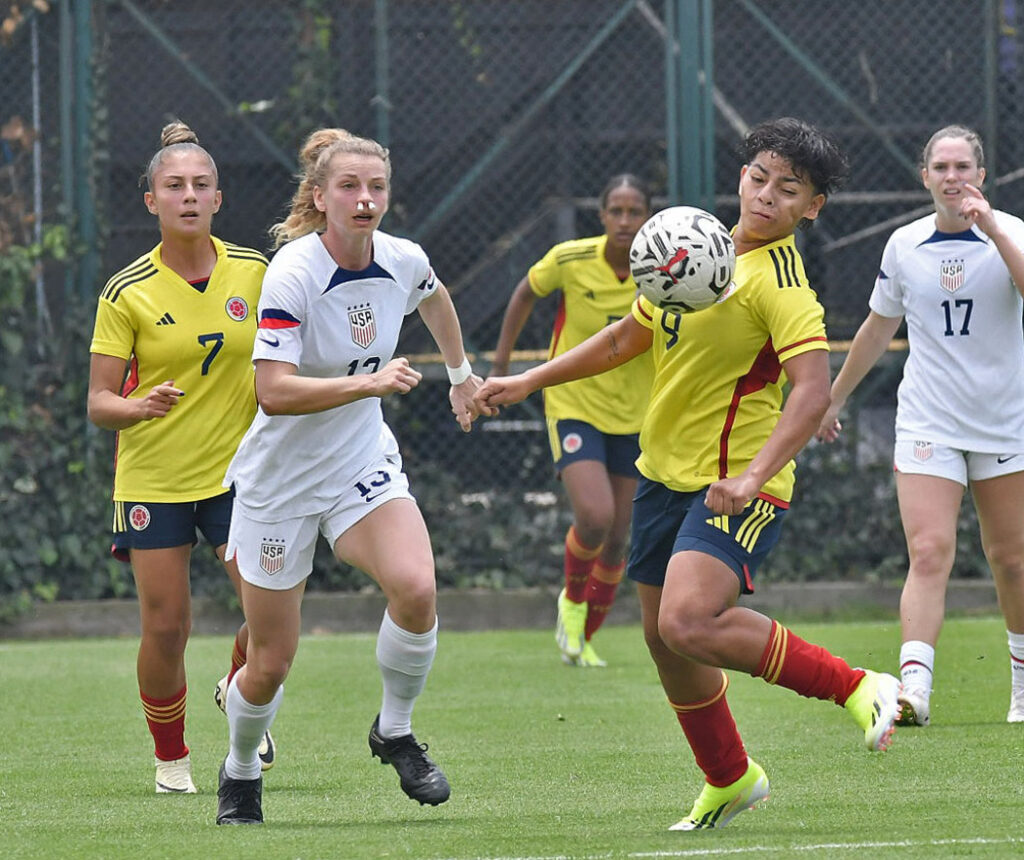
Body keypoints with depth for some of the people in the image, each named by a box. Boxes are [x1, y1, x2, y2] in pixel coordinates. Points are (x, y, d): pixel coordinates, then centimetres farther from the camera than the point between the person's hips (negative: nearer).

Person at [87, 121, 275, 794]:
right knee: (165, 629, -2)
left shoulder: (253, 272, -1)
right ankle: (171, 756, 22)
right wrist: (141, 407, -27)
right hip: (153, 478, -2)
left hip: (237, 469, 2)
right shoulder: (128, 293, -9)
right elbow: (98, 403, -7)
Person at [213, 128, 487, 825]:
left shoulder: (403, 261, -6)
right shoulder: (293, 272, -22)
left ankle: (396, 732, -1)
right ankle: (241, 772, 34)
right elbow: (274, 392, -31)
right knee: (271, 663, 3)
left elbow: (435, 299, 21)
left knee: (416, 588, -26)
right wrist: (368, 382, -40)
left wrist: (462, 372, 34)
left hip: (364, 466, 3)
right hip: (280, 478, -3)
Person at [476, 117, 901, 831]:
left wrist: (753, 476, -37)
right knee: (665, 638, 15)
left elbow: (813, 390, -27)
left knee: (690, 621, -27)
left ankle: (858, 689, -15)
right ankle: (729, 780, 36)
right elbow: (626, 338, 22)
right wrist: (527, 381, 22)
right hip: (665, 473, 8)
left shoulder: (781, 284, -16)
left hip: (735, 487, -8)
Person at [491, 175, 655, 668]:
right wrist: (500, 366, 6)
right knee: (594, 516, -23)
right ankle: (572, 599, 8)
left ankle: (584, 637, 27)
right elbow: (526, 294, 6)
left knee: (616, 540, 6)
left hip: (632, 417, 2)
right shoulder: (570, 260, -14)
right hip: (573, 407, -2)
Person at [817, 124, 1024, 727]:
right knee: (929, 553, -15)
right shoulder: (904, 246, 3)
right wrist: (835, 398, 24)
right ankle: (914, 691, -25)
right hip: (927, 424, 1)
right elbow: (879, 328, 17)